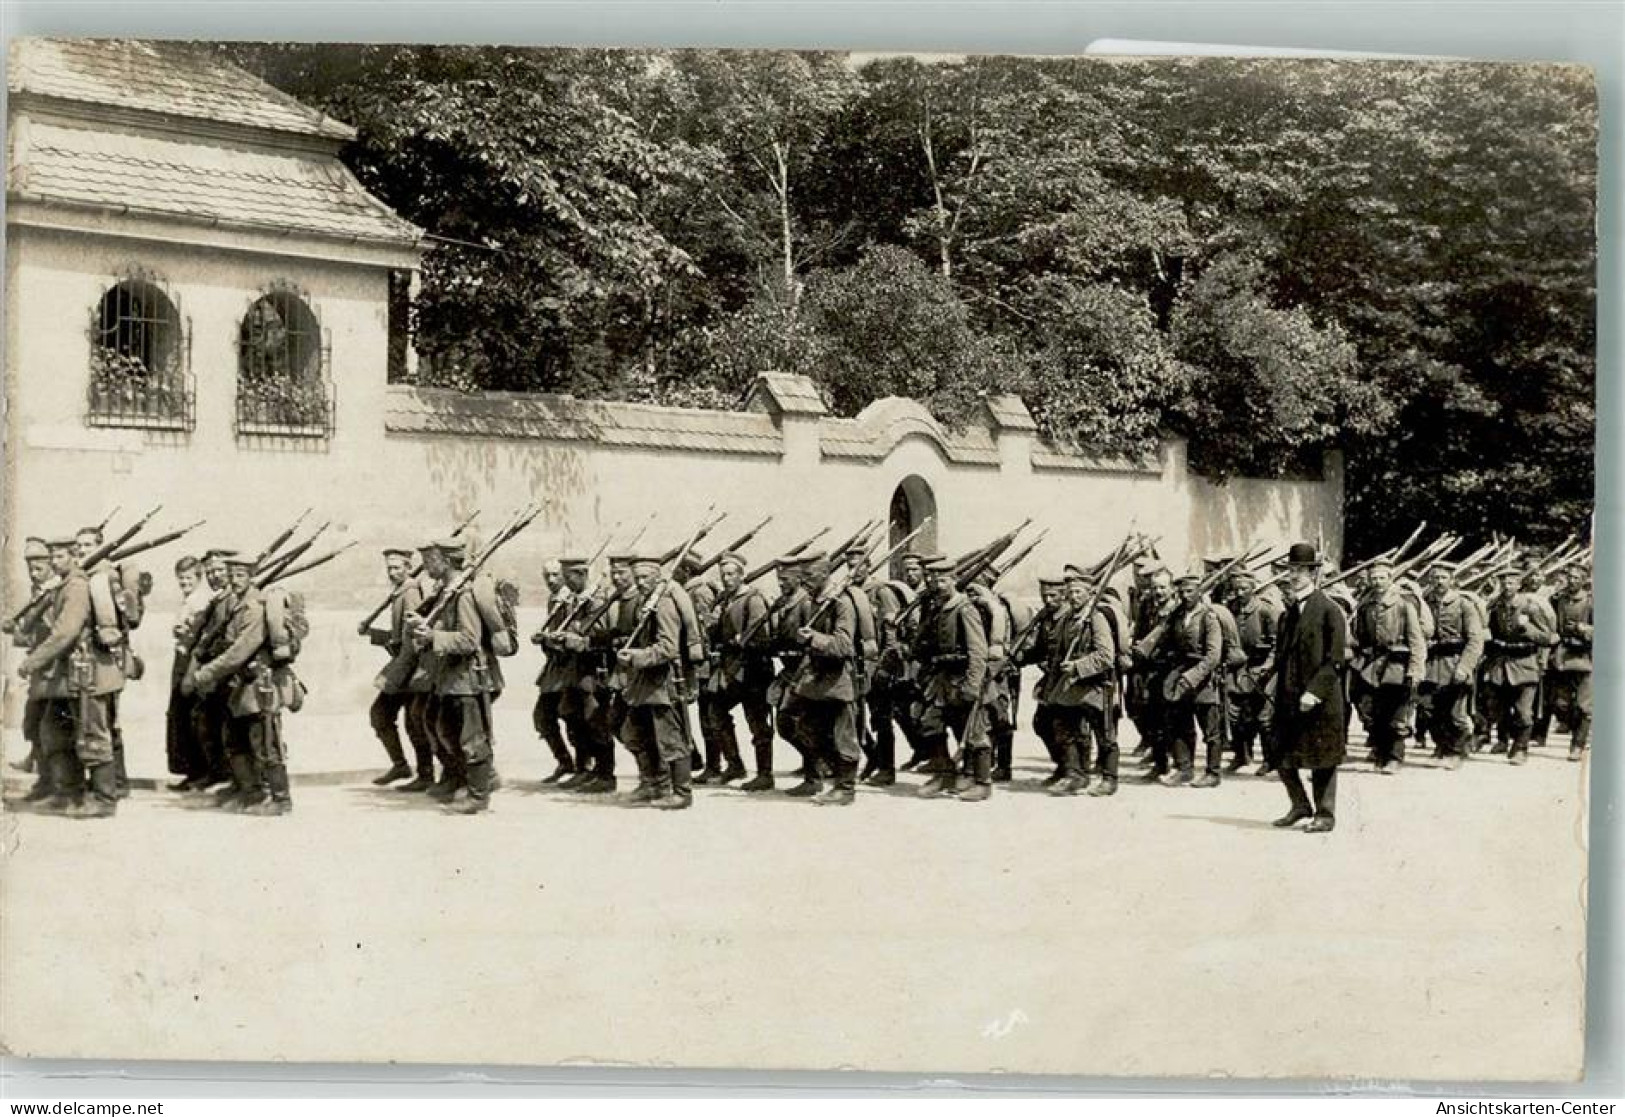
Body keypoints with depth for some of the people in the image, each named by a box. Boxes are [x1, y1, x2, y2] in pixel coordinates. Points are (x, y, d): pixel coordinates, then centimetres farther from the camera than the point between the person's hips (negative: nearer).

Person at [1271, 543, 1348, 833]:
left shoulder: (1330, 610, -9)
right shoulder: (1288, 611, 13)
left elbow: (1335, 659, -13)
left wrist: (1314, 691, -19)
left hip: (1320, 698, -7)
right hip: (1288, 698, 7)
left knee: (1323, 759, 3)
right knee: (1283, 757, 9)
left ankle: (1325, 814, 15)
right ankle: (1300, 806, 27)